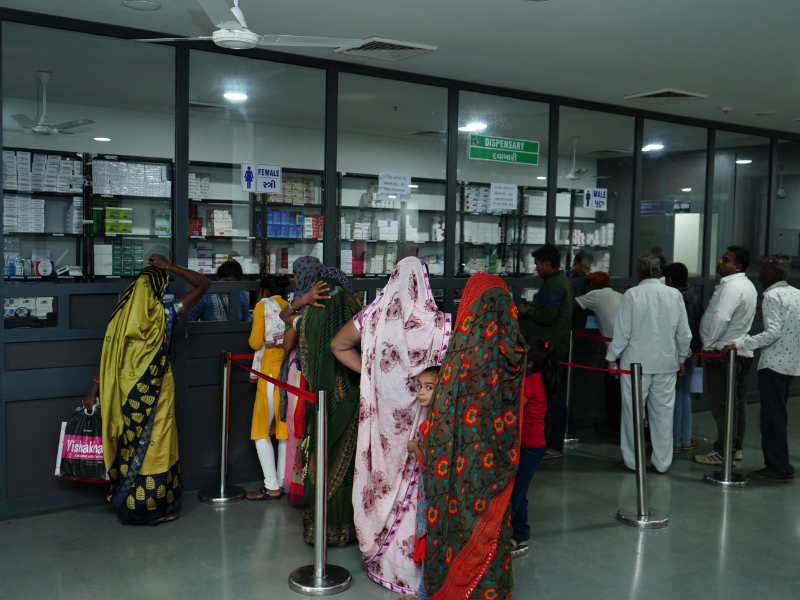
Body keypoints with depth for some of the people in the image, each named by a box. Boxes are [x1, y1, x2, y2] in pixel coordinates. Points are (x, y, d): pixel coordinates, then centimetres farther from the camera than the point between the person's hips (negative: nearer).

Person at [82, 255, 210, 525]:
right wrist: (169, 267, -6)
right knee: (155, 445, 6)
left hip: (126, 393, 4)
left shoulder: (121, 314, -3)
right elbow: (203, 284, -7)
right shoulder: (164, 313, -11)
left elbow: (107, 356, -1)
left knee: (129, 445, 14)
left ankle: (127, 504, 25)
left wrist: (94, 391, 6)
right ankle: (155, 508, 14)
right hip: (155, 392, -3)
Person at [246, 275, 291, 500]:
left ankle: (272, 487, -1)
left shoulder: (263, 305, -1)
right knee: (286, 426, 12)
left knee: (261, 430, 2)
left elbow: (256, 343, -4)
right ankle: (284, 481, 15)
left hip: (271, 368, -5)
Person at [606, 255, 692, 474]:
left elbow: (622, 331, -8)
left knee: (633, 410, 6)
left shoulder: (632, 295, -9)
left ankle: (631, 460, 14)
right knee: (663, 411, 9)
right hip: (667, 363, 3)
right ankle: (662, 462, 16)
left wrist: (612, 357, 3)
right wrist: (681, 358, 19)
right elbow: (684, 333, 7)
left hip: (636, 363, -3)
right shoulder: (675, 295, 2)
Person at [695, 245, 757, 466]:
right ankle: (736, 448, 24)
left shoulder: (731, 286, -19)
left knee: (722, 404, -5)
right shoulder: (748, 285, 15)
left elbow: (721, 318, -27)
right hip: (741, 351, 10)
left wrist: (709, 344, -15)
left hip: (723, 351, -10)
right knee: (738, 403, 15)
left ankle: (724, 453, -1)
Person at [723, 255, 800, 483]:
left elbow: (772, 333, -23)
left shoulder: (771, 296, -13)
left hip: (774, 364, -9)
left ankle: (777, 469, 2)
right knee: (778, 415, 16)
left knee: (772, 417, -3)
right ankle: (779, 464, 21)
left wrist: (741, 345, -22)